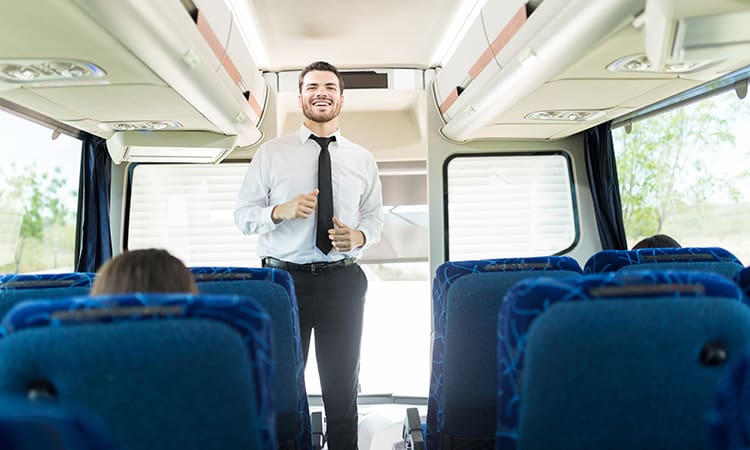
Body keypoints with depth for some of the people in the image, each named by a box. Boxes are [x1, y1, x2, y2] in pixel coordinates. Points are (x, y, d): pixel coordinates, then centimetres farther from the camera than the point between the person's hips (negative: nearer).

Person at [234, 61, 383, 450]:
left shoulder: (362, 160, 9)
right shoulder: (271, 153, 3)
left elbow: (374, 217, 13)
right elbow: (242, 215, 1)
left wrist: (358, 237, -10)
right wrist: (281, 211, -18)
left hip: (343, 281, 2)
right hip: (283, 278, -1)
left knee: (342, 386, 11)